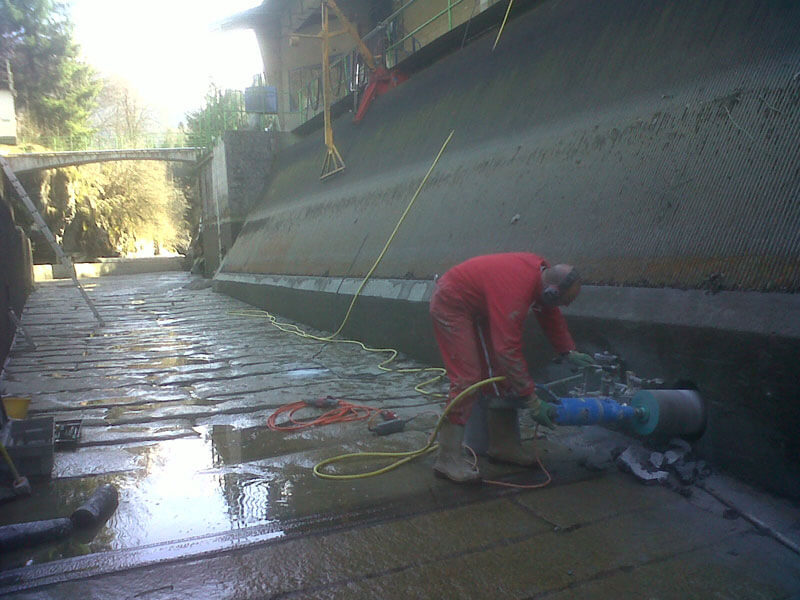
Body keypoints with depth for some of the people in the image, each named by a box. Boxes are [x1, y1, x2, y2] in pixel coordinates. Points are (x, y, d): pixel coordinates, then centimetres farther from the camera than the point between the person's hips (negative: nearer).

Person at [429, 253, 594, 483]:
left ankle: (503, 445, 17)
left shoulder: (544, 271, -9)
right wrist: (533, 403, -31)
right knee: (468, 379, -17)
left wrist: (569, 351, 8)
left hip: (477, 306, 10)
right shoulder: (514, 295, -37)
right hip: (450, 306, -10)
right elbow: (509, 352, -36)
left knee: (501, 373, 7)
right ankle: (448, 459, -10)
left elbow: (550, 314, 10)